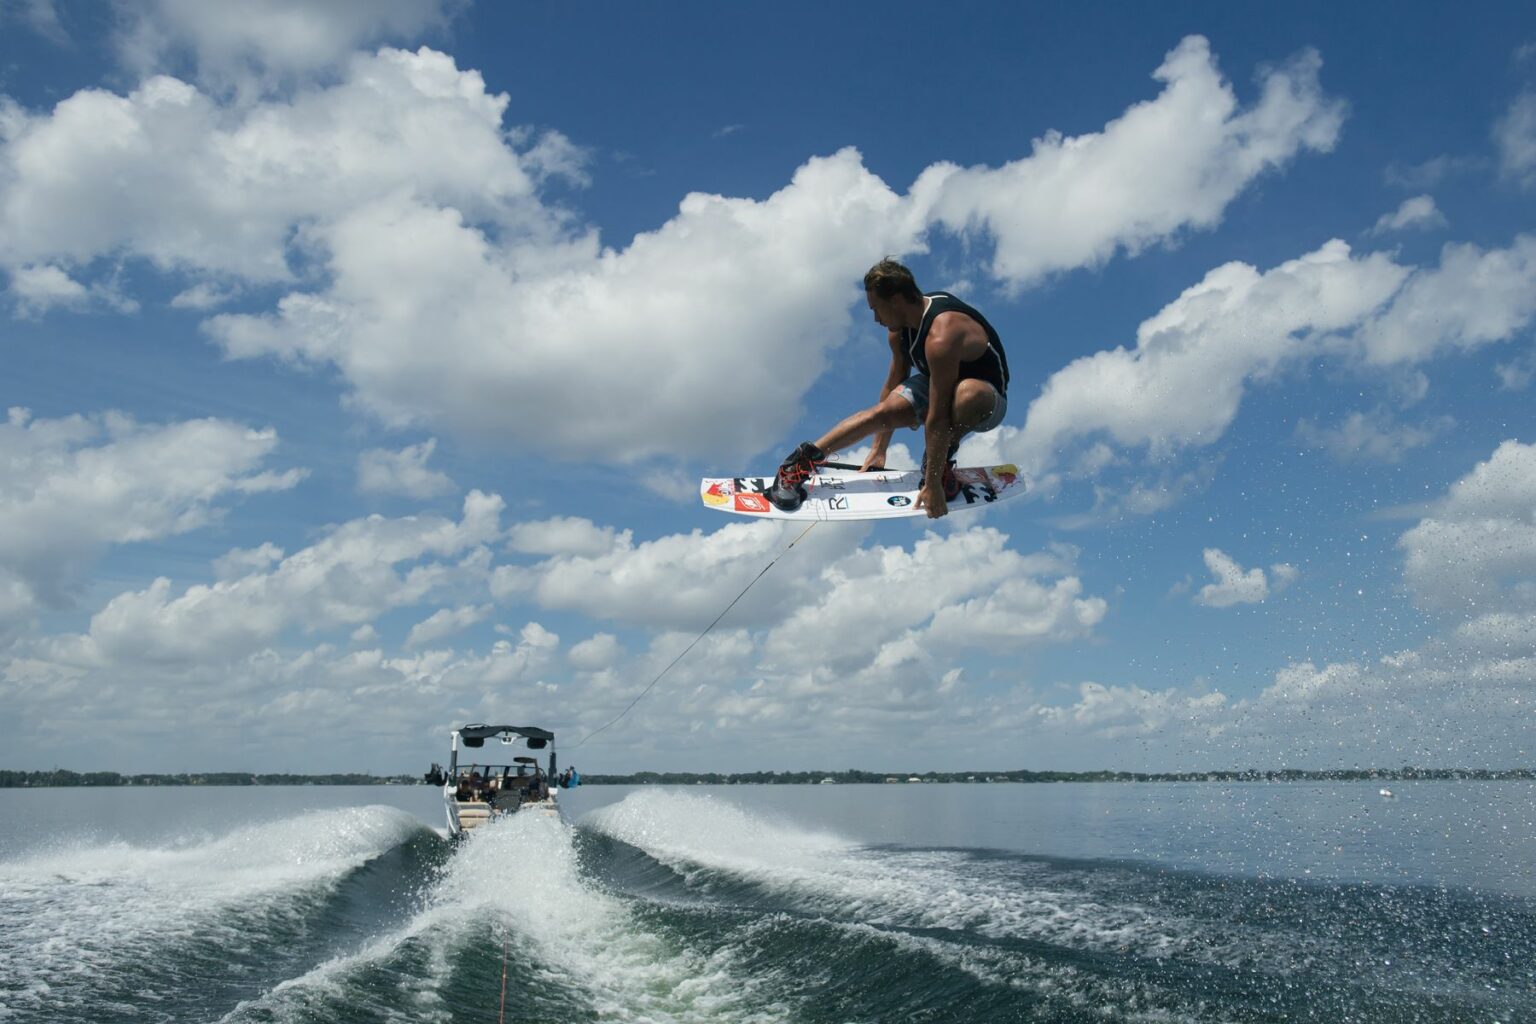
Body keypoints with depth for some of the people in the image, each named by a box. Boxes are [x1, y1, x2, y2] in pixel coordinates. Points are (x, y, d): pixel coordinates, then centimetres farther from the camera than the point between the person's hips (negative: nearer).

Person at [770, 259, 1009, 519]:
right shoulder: (902, 325, -9)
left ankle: (941, 462, -17)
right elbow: (893, 385, 0)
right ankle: (804, 459, -11)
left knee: (968, 393, -42)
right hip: (939, 386, 7)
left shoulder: (941, 336, -37)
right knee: (883, 410, -17)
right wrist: (878, 449, 1)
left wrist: (932, 485, -35)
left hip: (987, 403, -7)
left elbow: (937, 418, -37)